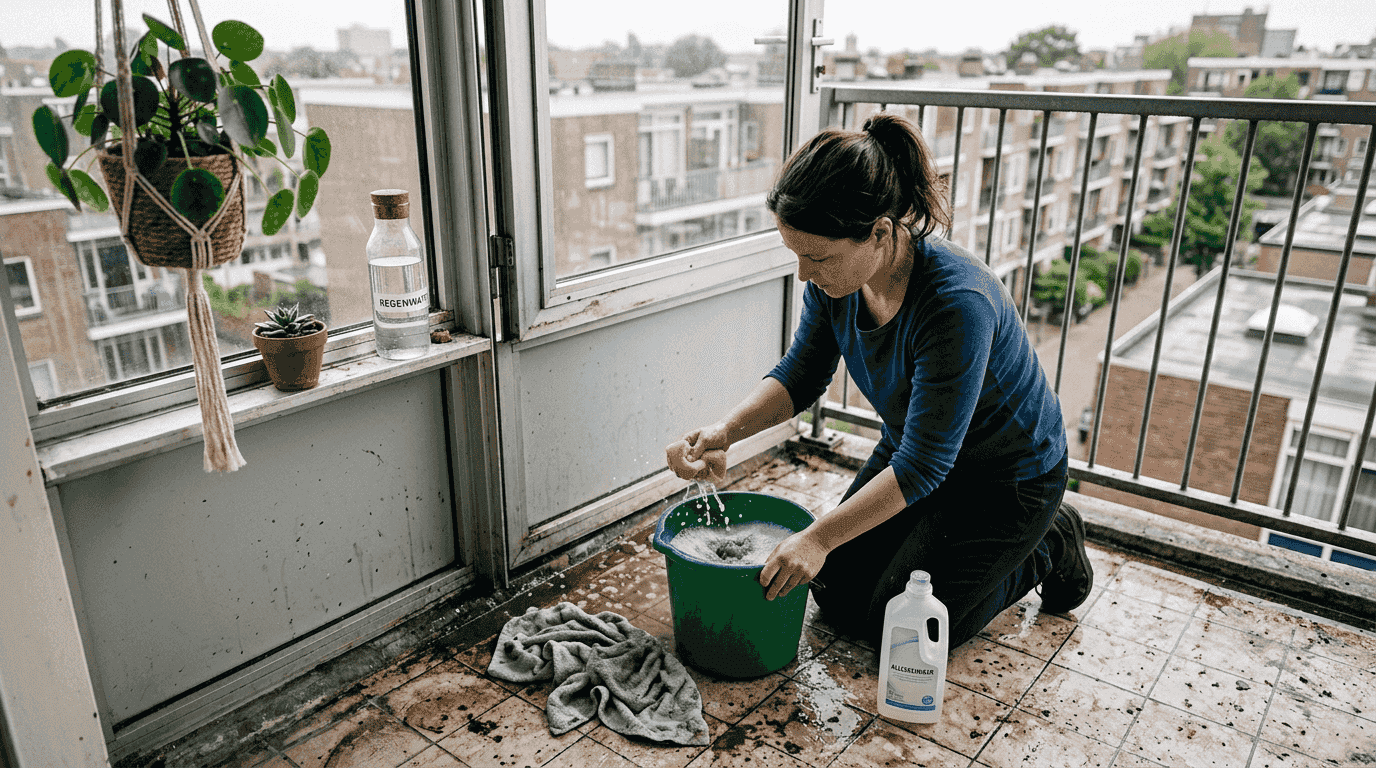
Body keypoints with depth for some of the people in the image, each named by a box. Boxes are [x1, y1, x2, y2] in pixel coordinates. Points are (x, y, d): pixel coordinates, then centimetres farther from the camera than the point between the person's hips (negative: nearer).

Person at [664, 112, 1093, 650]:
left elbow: (925, 464, -33)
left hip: (1010, 478, -6)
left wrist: (819, 538, -30)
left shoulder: (958, 303, -39)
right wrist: (726, 430, -23)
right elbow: (801, 375, -5)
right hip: (913, 450, 7)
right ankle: (959, 538, 28)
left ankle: (1048, 549, 16)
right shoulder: (837, 275, -18)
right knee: (837, 596, 7)